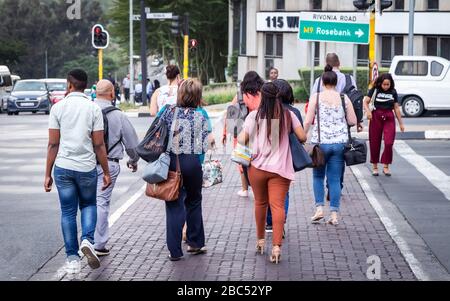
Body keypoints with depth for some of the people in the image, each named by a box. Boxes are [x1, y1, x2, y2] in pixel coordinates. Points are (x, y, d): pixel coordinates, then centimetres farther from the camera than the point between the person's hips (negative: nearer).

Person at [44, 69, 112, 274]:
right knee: (88, 205, 20)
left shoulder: (58, 108, -3)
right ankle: (87, 240, -4)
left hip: (63, 167, 0)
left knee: (68, 212, 10)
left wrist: (48, 174, 3)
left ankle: (72, 259, 10)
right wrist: (106, 172, 5)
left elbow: (53, 144, -4)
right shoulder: (93, 109, -3)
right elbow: (99, 145, -4)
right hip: (87, 167, 0)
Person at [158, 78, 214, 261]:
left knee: (174, 205, 4)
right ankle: (195, 243, 28)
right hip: (193, 162, 0)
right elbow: (208, 140, -6)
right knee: (194, 202, 20)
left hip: (171, 162, 0)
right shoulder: (201, 114, -3)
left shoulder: (168, 110, -2)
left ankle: (175, 251, 3)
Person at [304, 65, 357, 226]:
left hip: (321, 142, -2)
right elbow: (353, 121, 4)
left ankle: (319, 208, 2)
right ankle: (334, 214, 5)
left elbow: (308, 121, -6)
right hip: (340, 142, 2)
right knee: (335, 179, 7)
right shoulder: (344, 98, 2)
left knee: (318, 177, 15)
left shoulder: (316, 97, -3)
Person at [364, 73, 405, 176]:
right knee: (375, 143, 4)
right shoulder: (375, 90, -1)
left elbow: (396, 108, 12)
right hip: (376, 117, -1)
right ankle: (374, 167, 17)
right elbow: (365, 102, -5)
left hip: (389, 118, 1)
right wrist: (368, 111, -26)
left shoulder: (393, 92, 7)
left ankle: (386, 167, 1)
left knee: (389, 143, -10)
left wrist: (401, 123, 13)